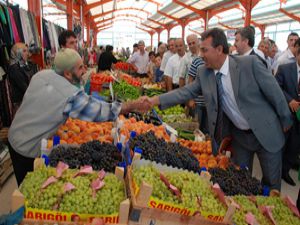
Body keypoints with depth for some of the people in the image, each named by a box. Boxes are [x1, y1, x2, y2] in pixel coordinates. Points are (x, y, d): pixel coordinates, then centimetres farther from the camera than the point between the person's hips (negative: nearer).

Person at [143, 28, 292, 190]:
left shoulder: (250, 63, -20)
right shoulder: (203, 73, -7)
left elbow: (274, 92, -12)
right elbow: (186, 91, -5)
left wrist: (285, 121, -2)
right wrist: (157, 100, -16)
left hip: (266, 132, -3)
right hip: (239, 135, 3)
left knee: (272, 182, 14)